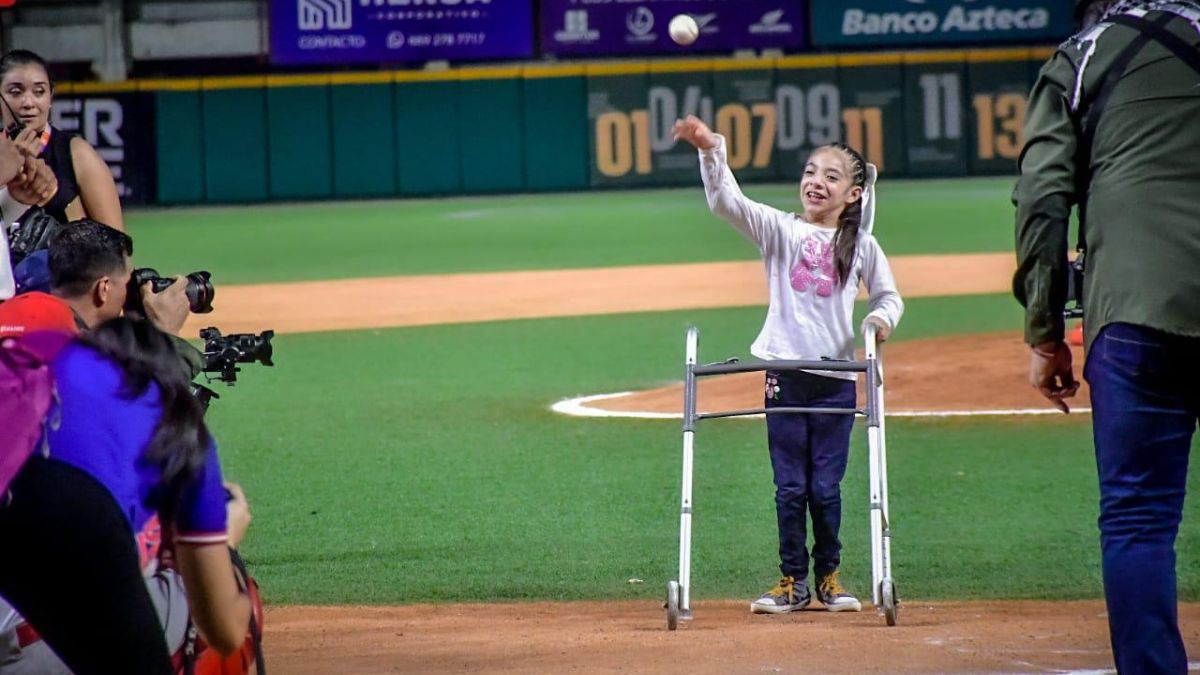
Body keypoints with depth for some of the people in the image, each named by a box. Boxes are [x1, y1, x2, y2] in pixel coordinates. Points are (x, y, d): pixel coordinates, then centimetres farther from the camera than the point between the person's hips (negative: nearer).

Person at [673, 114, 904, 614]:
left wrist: (883, 317, -9)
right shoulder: (780, 229, 1)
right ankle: (793, 581, 13)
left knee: (826, 487, 4)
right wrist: (711, 151, -27)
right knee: (790, 486, 3)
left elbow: (888, 296, 15)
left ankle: (828, 577, 19)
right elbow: (726, 202, -12)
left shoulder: (861, 245, 5)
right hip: (785, 372, 0)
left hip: (837, 376, 0)